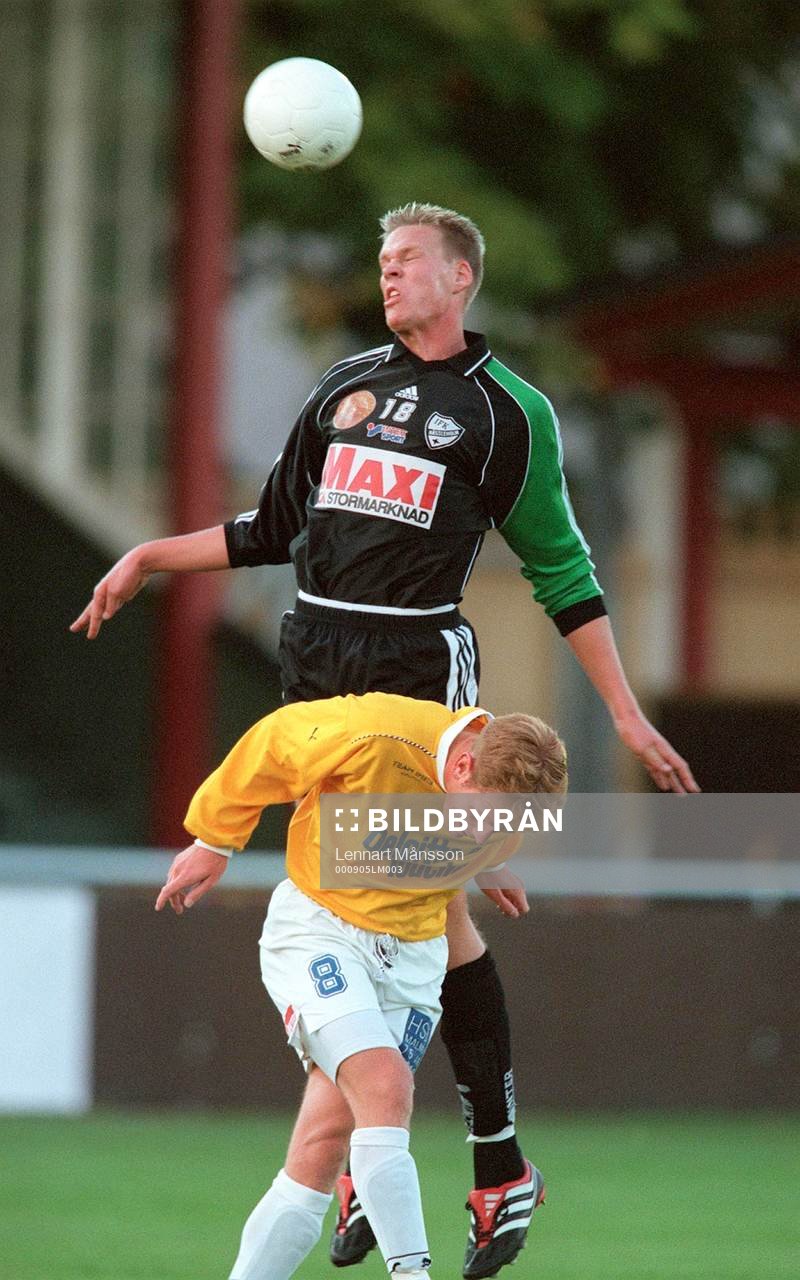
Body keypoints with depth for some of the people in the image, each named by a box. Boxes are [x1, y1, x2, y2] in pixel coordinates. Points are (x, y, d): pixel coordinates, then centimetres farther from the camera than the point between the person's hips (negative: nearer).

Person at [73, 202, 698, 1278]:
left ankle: (500, 1166, -4)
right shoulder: (347, 384, 16)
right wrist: (148, 559, 18)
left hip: (422, 665, -5)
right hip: (318, 664, 5)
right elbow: (273, 531, 24)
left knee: (432, 909, -10)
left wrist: (626, 715, 1)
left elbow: (562, 569, 4)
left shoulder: (508, 410, 2)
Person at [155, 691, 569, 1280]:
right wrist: (214, 841, 4)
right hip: (318, 929, -5)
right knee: (382, 1086, -26)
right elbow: (271, 743, -8)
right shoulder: (374, 736, -26)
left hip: (412, 955, 5)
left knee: (326, 1142, -4)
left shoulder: (510, 782, -11)